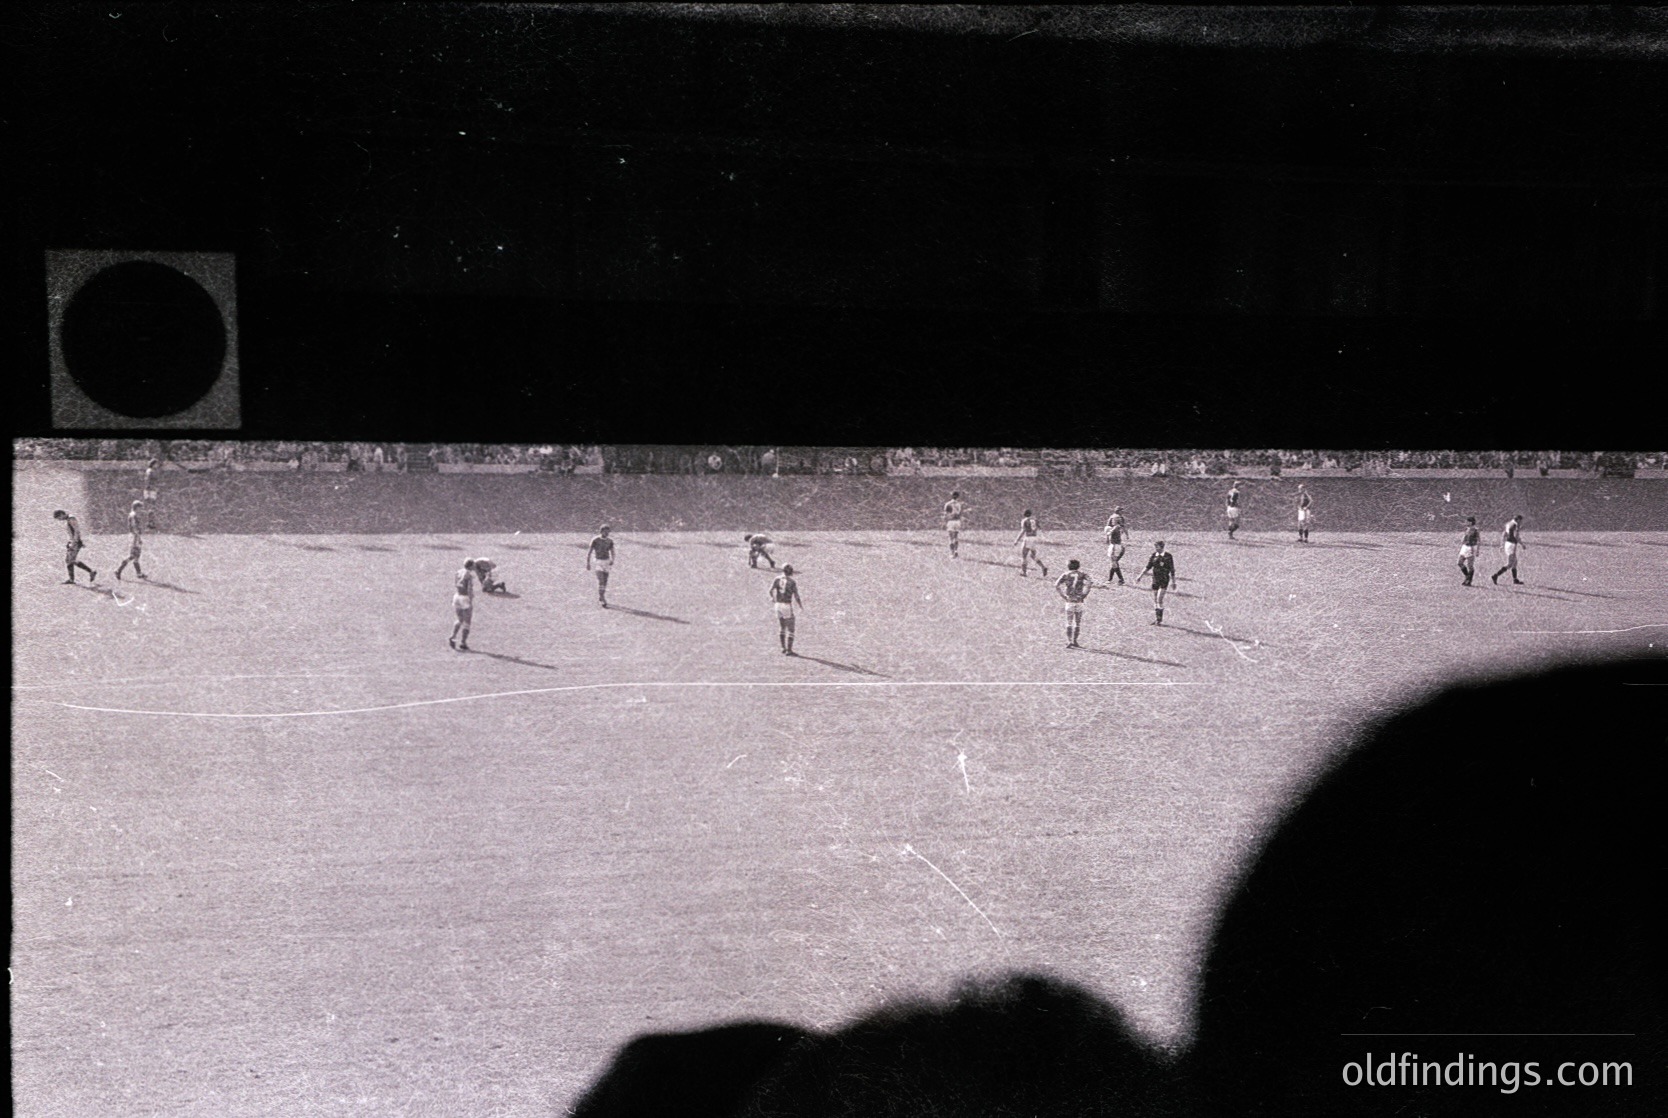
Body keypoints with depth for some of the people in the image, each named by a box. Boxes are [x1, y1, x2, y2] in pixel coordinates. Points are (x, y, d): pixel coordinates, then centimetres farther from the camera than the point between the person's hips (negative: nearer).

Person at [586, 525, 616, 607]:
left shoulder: (610, 541, 3)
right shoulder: (595, 540, -10)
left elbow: (612, 552, 9)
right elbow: (589, 552, -7)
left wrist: (612, 560, -9)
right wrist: (588, 563, -11)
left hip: (606, 562, 5)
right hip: (598, 561, -5)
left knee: (605, 581, 7)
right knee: (601, 581, -16)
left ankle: (600, 597, 27)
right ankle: (603, 601, -19)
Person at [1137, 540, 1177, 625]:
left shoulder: (1168, 556, -8)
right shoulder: (1153, 556, 2)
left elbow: (1172, 570, -4)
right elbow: (1148, 567, 11)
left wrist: (1173, 582, -3)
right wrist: (1140, 576, 4)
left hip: (1164, 580, -5)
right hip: (1155, 579, 5)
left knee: (1160, 599, -13)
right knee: (1155, 600, 8)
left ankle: (1160, 619, -6)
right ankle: (1156, 619, 18)